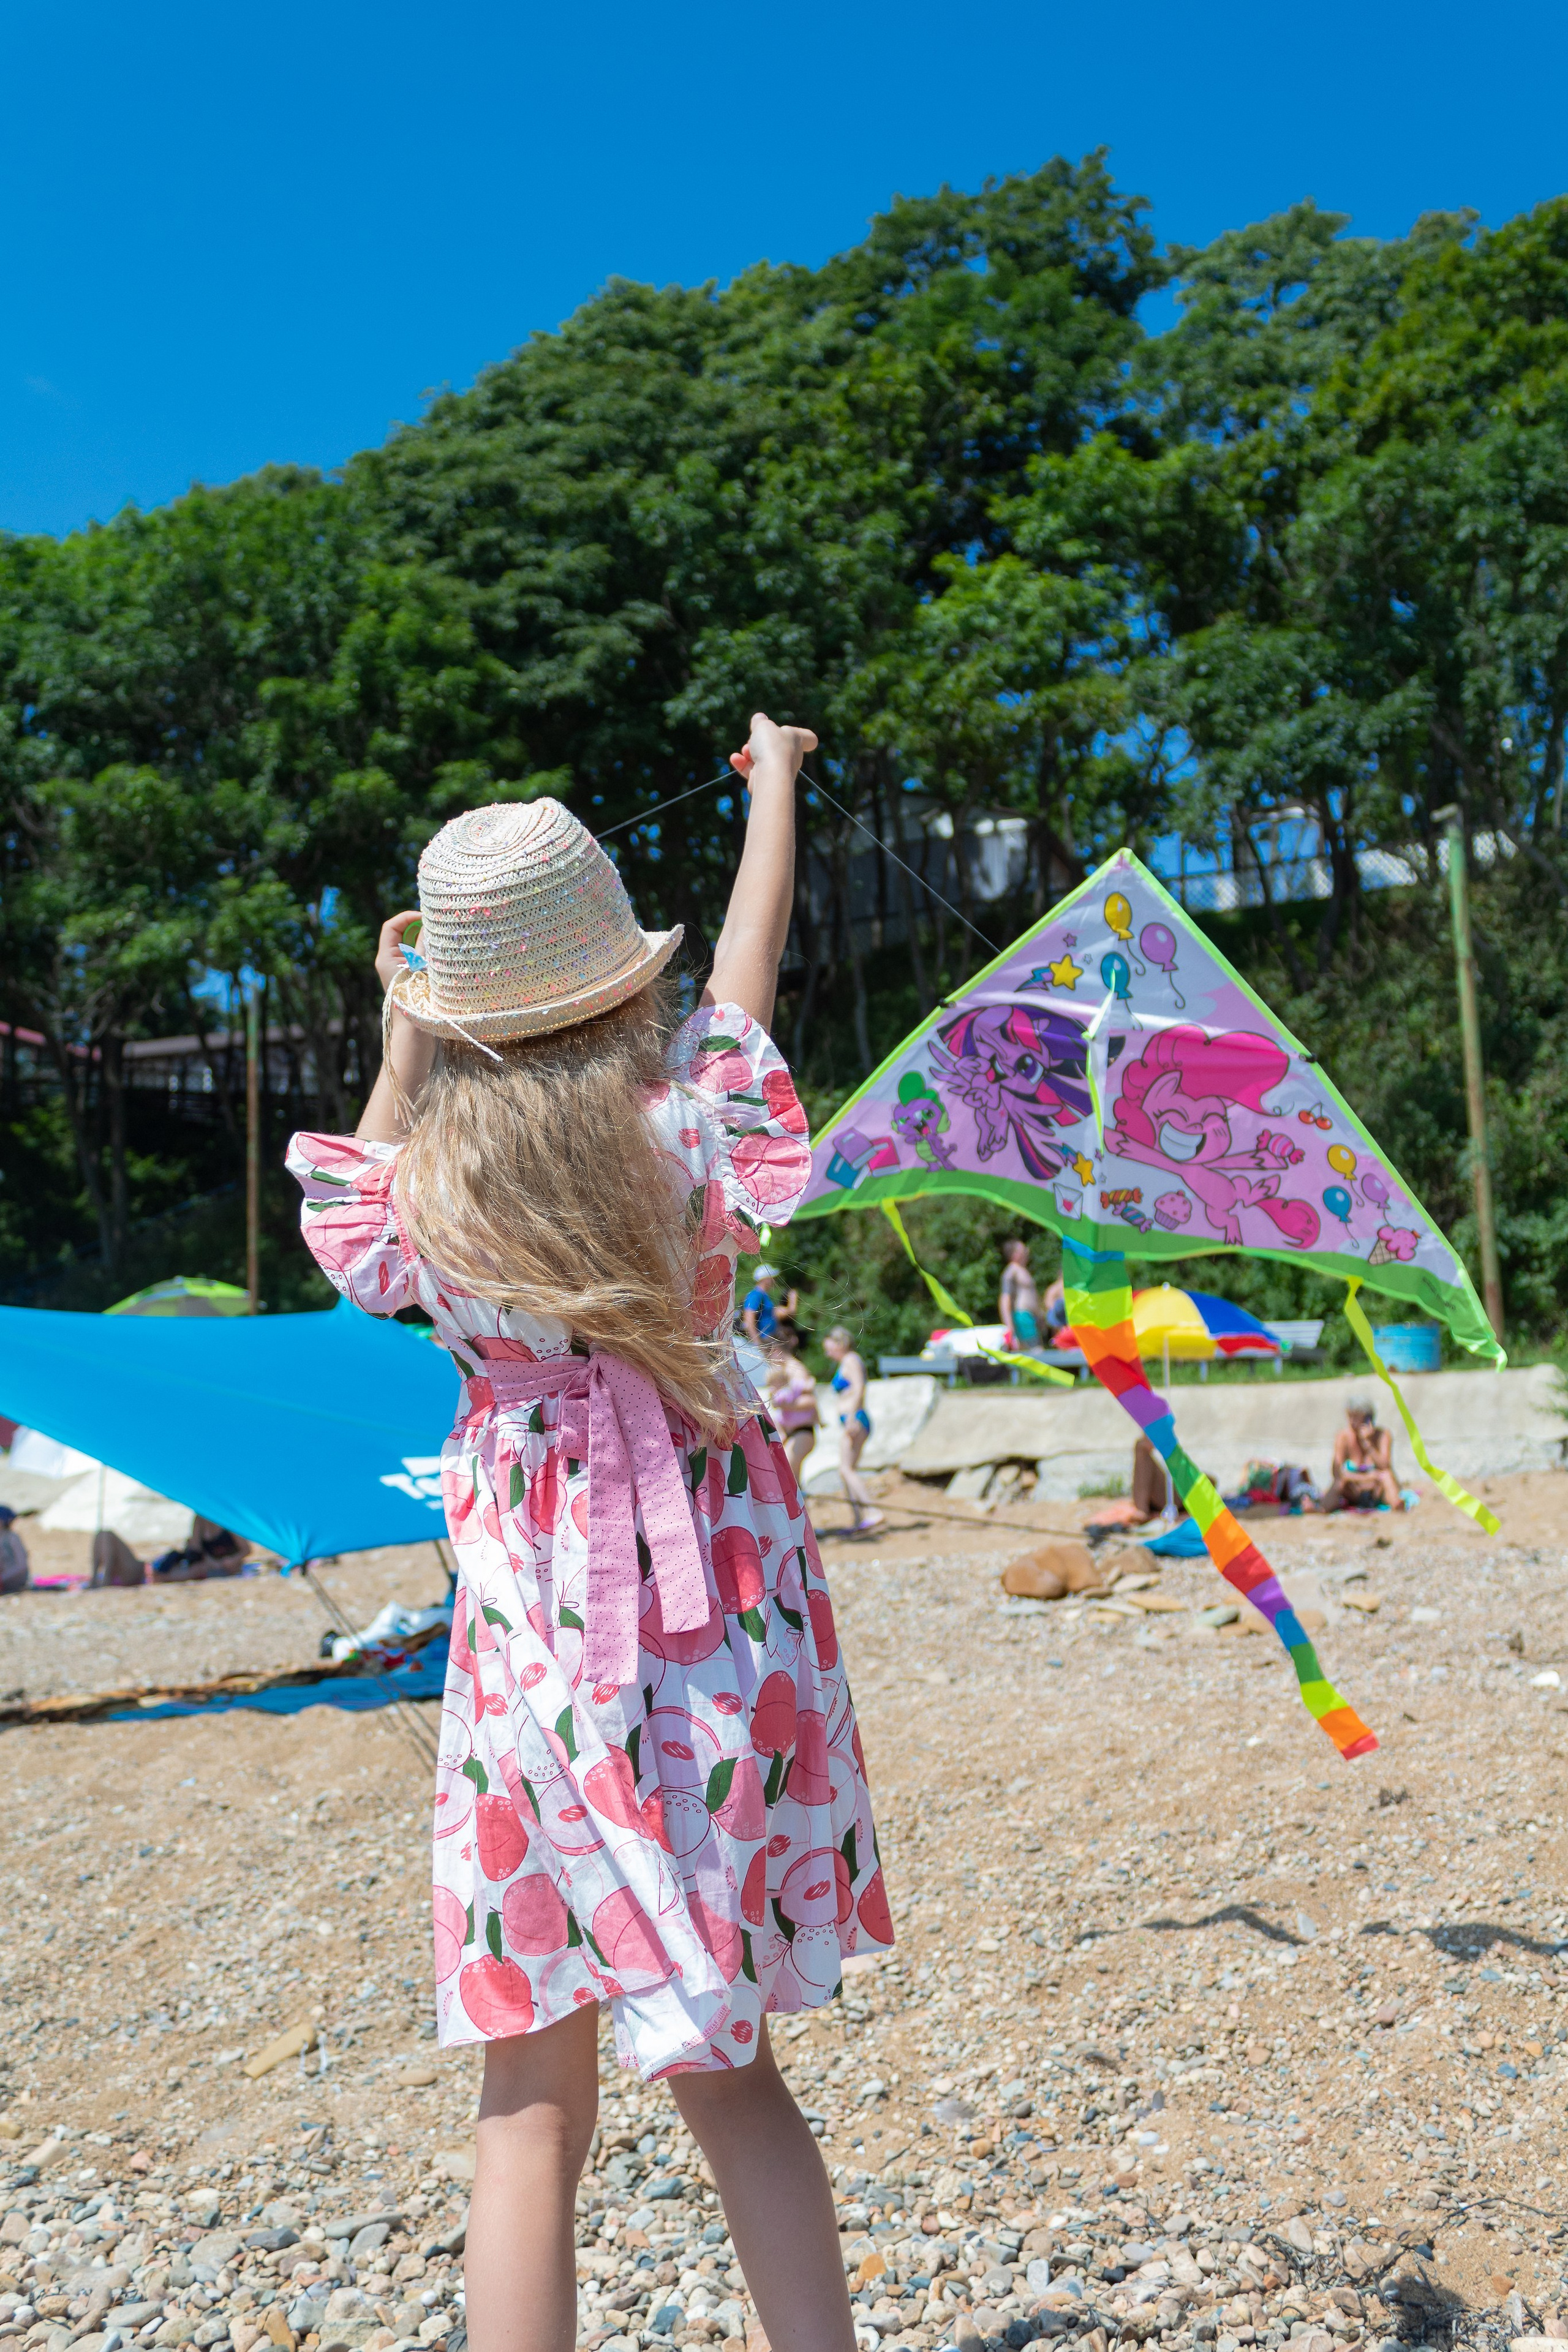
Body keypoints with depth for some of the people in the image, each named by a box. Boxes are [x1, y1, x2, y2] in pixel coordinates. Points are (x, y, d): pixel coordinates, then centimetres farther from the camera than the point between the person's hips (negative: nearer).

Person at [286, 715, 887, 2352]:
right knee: (724, 2069, 17)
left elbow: (363, 1184, 19)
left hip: (539, 1653, -1)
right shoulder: (686, 1131, -7)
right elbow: (748, 967, 13)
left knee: (533, 2102, 12)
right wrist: (774, 780, 29)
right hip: (729, 1639, 1)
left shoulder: (423, 1191, -7)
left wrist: (398, 1046, 23)